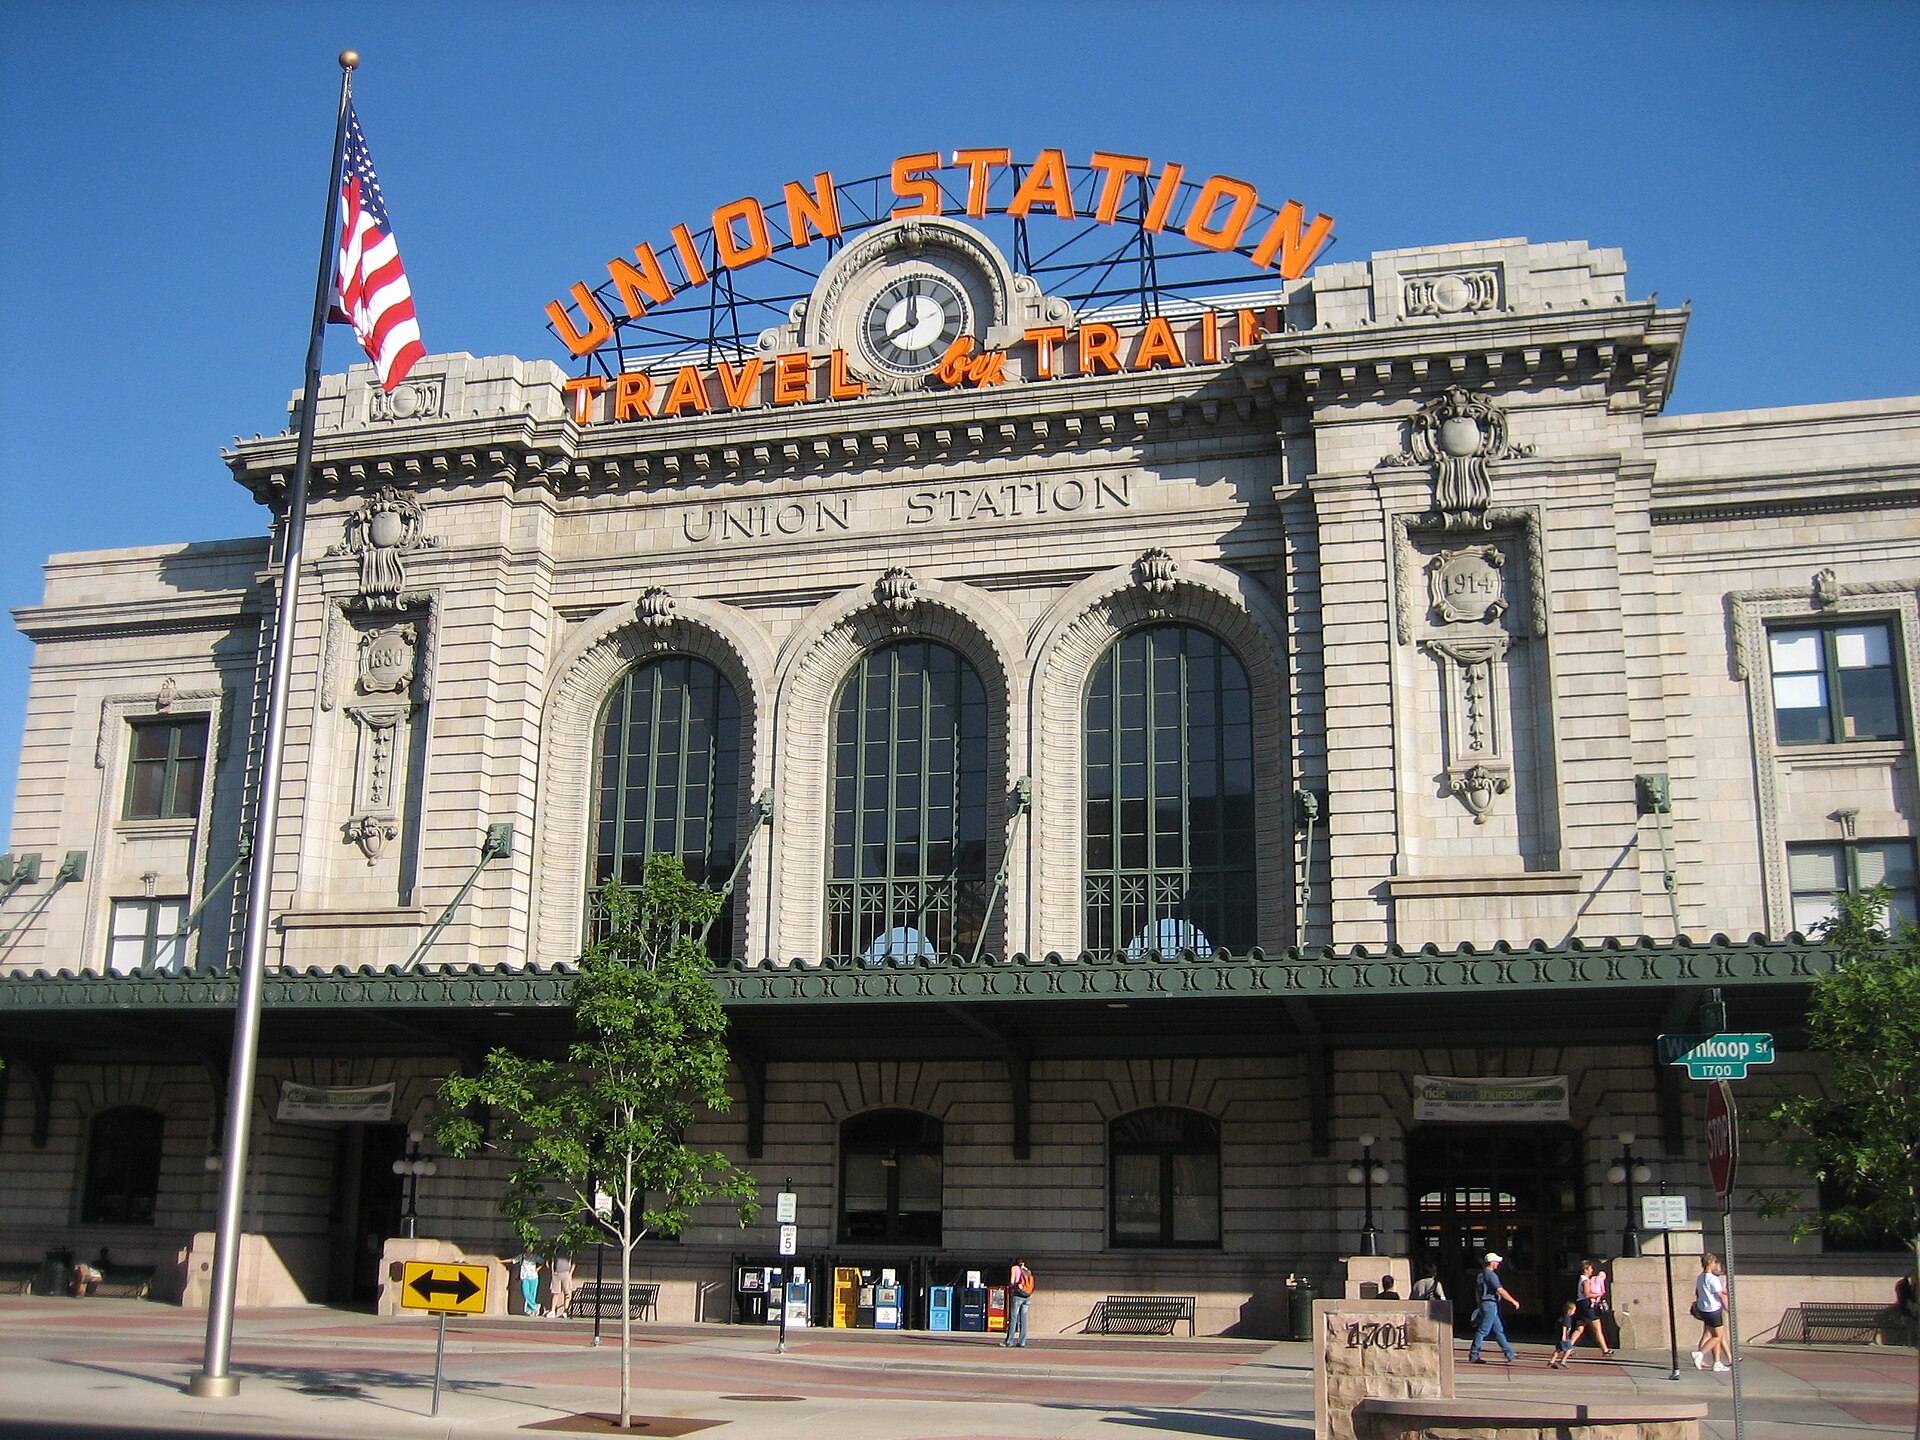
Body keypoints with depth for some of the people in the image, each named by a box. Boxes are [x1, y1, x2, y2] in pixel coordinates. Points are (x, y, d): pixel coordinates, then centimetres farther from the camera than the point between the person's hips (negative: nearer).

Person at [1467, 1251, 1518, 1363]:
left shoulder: (1481, 1274, 15)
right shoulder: (1491, 1275, -15)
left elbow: (1477, 1292, 21)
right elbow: (1501, 1291, -20)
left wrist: (1480, 1306, 26)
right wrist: (1513, 1301, -12)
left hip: (1484, 1304, 10)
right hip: (1490, 1305, -10)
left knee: (1499, 1330, 13)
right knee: (1483, 1330, -7)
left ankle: (1509, 1353, 18)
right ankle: (1473, 1356, -5)